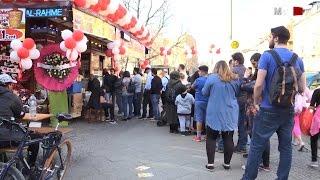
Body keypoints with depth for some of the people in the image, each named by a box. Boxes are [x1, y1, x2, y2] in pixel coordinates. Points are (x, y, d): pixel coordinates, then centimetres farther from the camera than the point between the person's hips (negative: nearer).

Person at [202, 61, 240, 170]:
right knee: (228, 138, 8)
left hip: (214, 113, -3)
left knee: (211, 138, 5)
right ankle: (227, 163, 14)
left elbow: (204, 92, 1)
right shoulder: (235, 79, 3)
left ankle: (210, 163, 4)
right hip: (230, 114, 3)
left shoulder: (212, 78, -8)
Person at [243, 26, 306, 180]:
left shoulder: (267, 56, -9)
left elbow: (259, 84, -16)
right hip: (288, 110, 5)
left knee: (257, 146, 3)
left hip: (268, 110, -5)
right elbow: (302, 88, 8)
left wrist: (256, 102, -2)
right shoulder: (297, 59, 6)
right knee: (286, 146, 13)